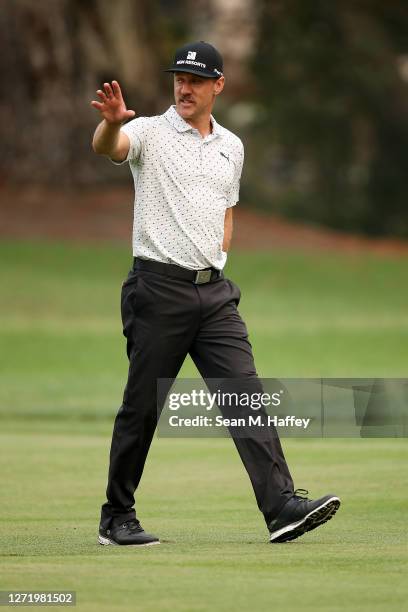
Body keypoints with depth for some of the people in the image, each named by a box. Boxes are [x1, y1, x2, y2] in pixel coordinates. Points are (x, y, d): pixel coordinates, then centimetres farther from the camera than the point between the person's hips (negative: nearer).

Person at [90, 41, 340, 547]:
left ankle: (282, 506, -15)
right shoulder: (150, 133, -1)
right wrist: (111, 122, -47)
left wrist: (214, 267, 14)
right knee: (142, 406, 1)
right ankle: (116, 518, 12)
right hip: (158, 290, -4)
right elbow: (106, 147, -24)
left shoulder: (231, 147, 16)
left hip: (214, 293, 5)